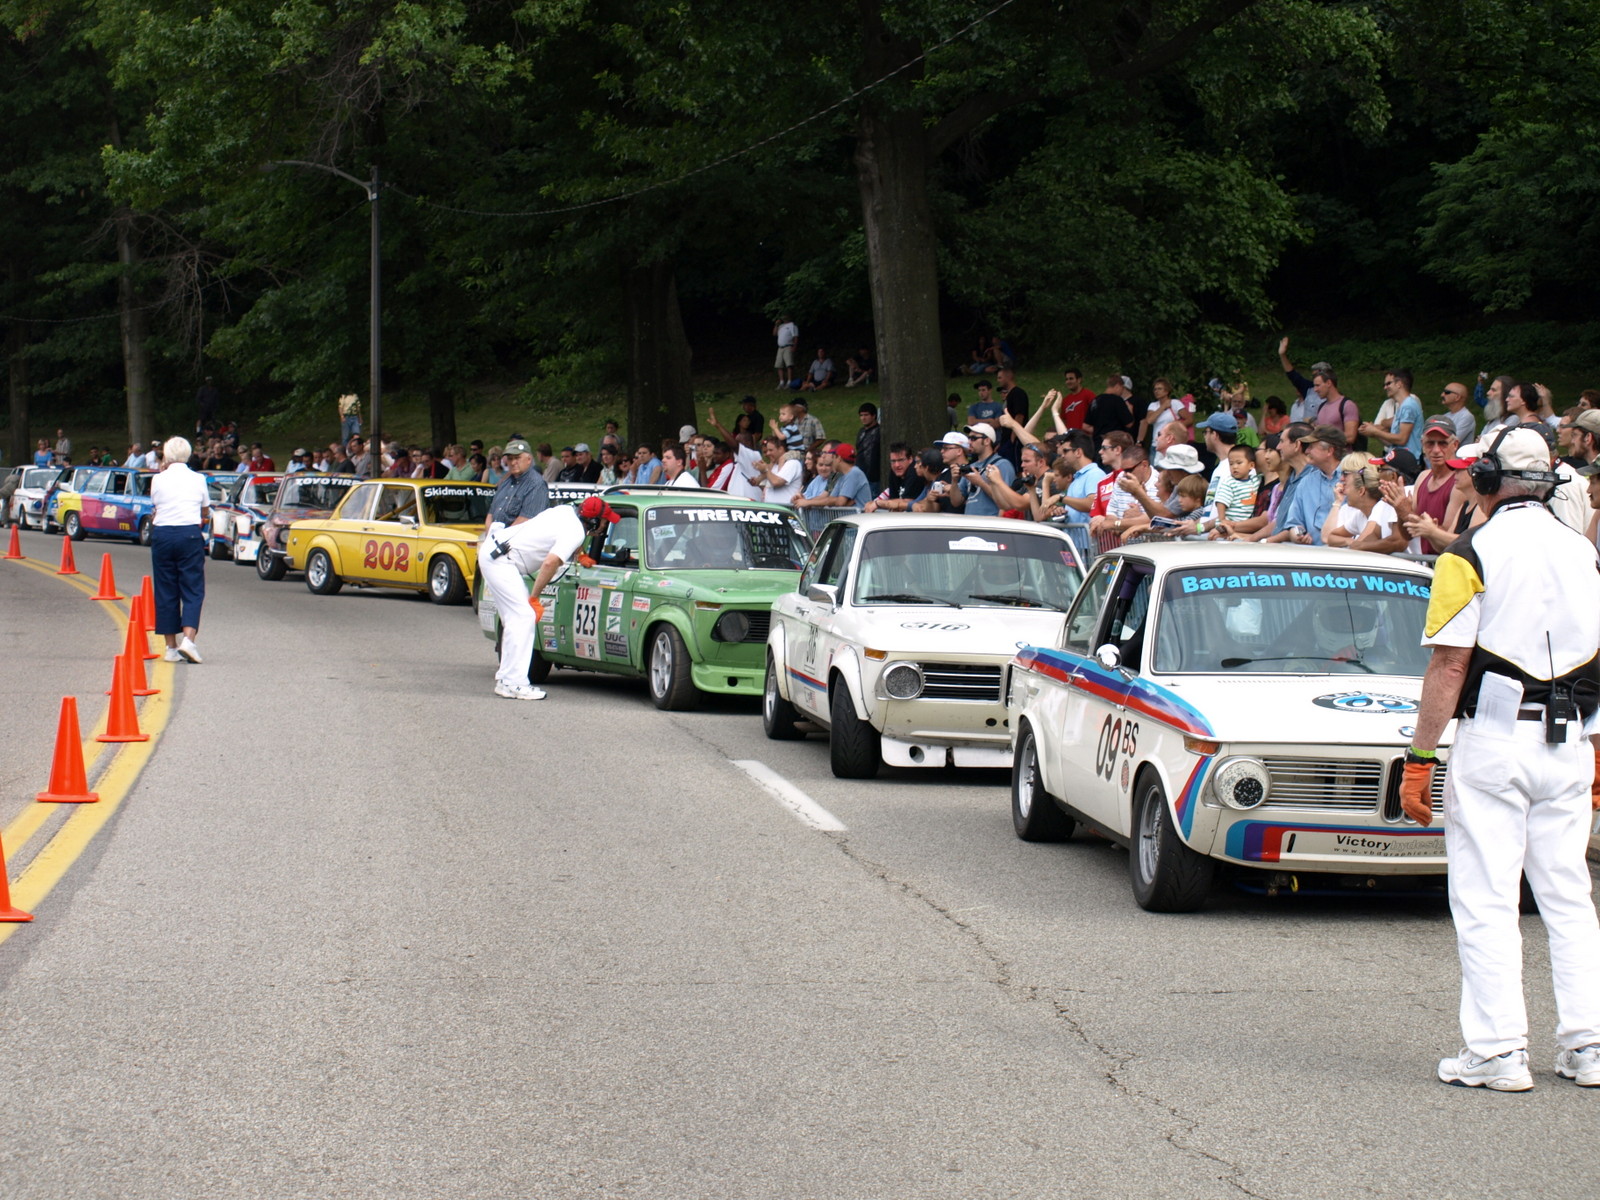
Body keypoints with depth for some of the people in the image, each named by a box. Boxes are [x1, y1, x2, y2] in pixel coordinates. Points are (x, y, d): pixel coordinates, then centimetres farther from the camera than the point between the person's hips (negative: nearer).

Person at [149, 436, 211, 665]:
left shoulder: (158, 480, 0)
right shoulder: (198, 479, 3)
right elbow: (205, 512, 12)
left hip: (162, 534, 1)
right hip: (190, 535, -1)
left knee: (166, 591, 8)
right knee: (192, 589, 1)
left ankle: (171, 646, 9)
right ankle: (188, 638, -18)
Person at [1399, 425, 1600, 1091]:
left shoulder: (1471, 555, -7)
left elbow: (1449, 667, -11)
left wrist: (1420, 759, -8)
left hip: (1494, 737, -5)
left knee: (1485, 900, -1)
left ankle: (1497, 1050, -3)